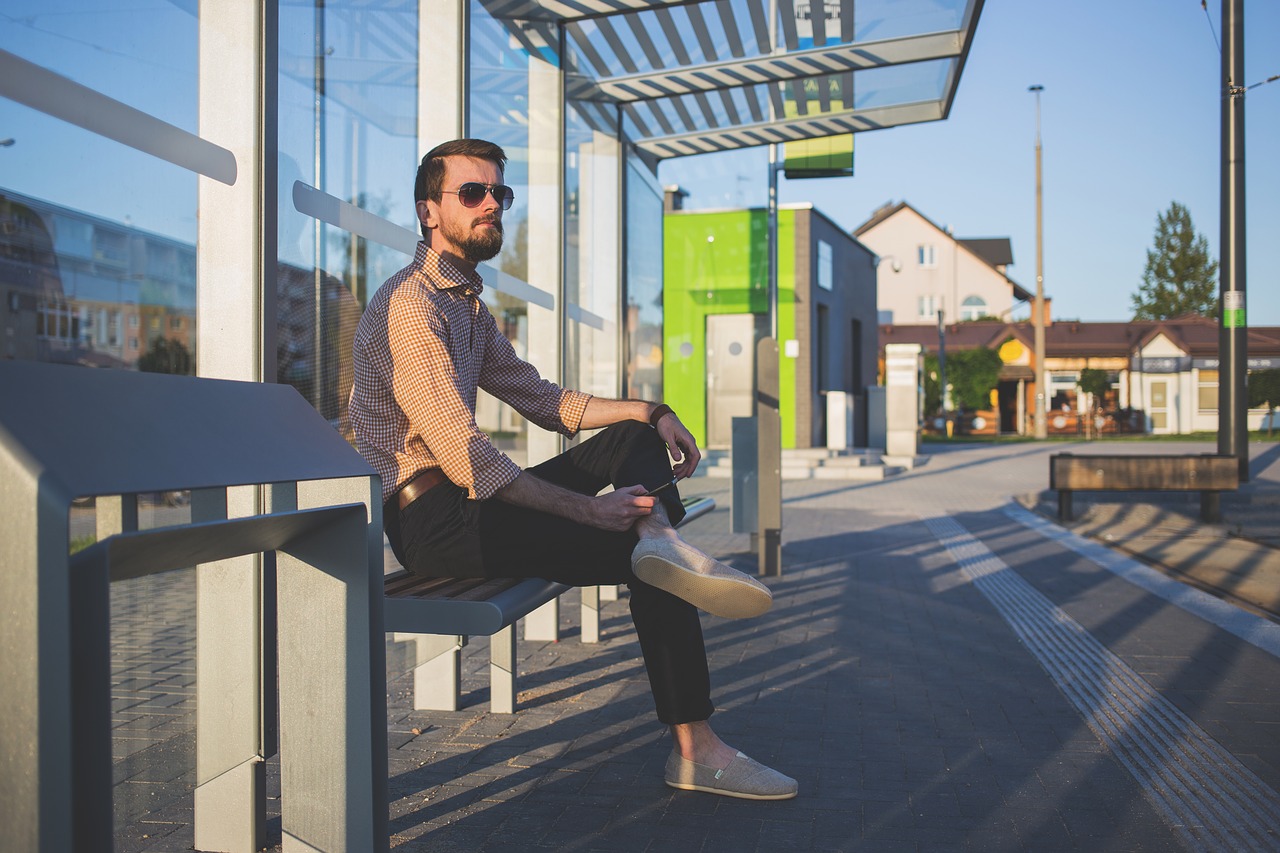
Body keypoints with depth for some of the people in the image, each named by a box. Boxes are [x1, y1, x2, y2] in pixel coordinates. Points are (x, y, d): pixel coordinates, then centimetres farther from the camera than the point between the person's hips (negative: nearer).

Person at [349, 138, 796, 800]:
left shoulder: (468, 304, 19)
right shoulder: (409, 304, -14)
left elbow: (539, 398, 20)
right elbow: (463, 456, -23)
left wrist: (650, 412, 6)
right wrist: (589, 509, -23)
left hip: (466, 499, 10)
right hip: (430, 521, -10)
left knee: (635, 436, 3)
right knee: (645, 562, -17)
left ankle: (658, 538, -25)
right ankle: (694, 750, -9)